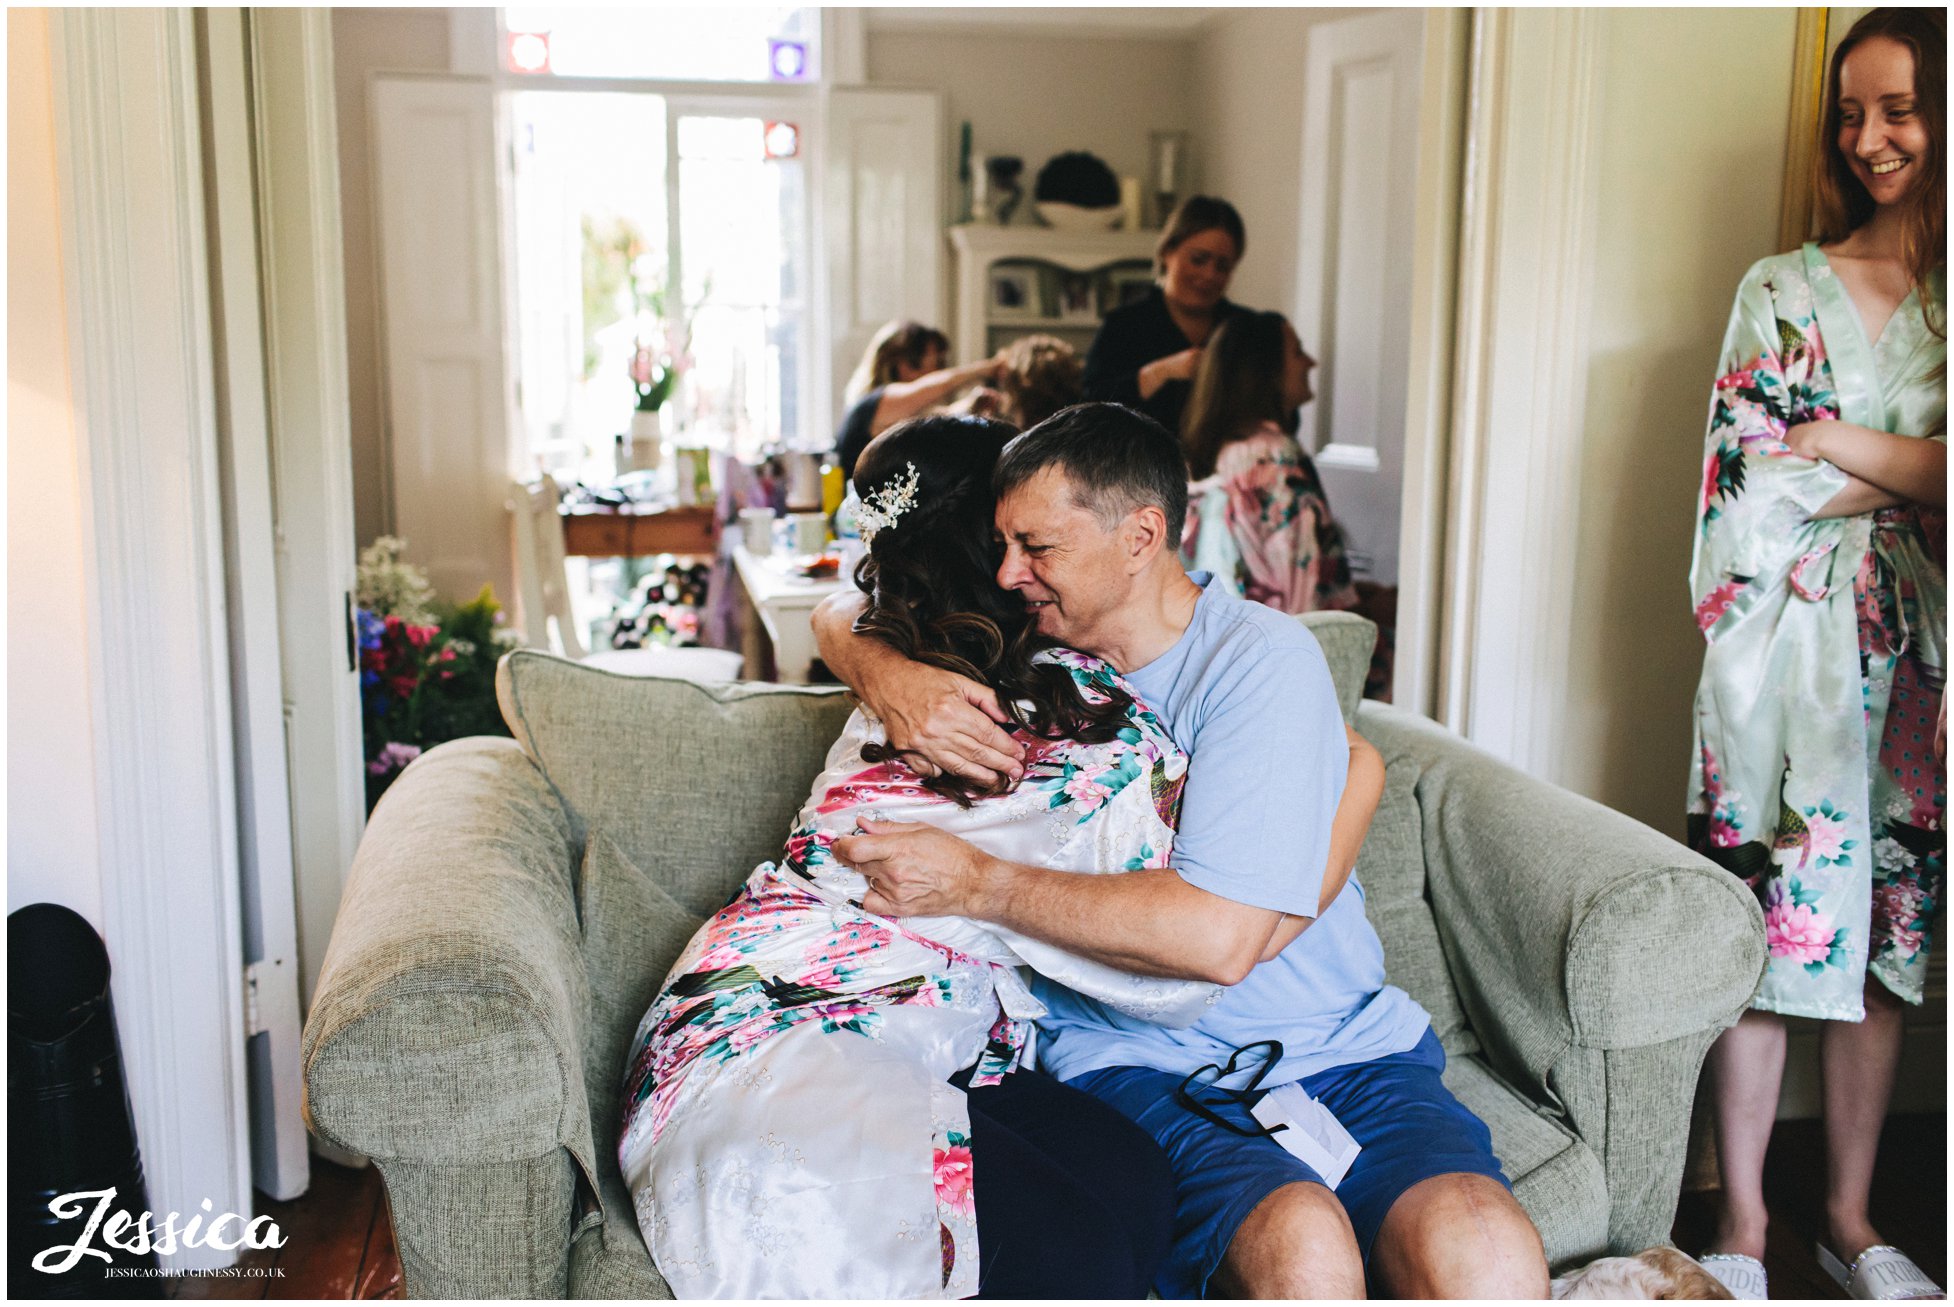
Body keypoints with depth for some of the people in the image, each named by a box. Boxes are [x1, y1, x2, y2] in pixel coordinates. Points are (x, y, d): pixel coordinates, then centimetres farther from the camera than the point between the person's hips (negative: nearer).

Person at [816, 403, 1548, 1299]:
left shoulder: (1262, 661, -9)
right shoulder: (1045, 640, 9)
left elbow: (1219, 937, -19)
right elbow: (840, 615, 17)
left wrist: (976, 882, -16)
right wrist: (888, 679, -7)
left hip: (1343, 1051, -2)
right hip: (1134, 1060, 2)